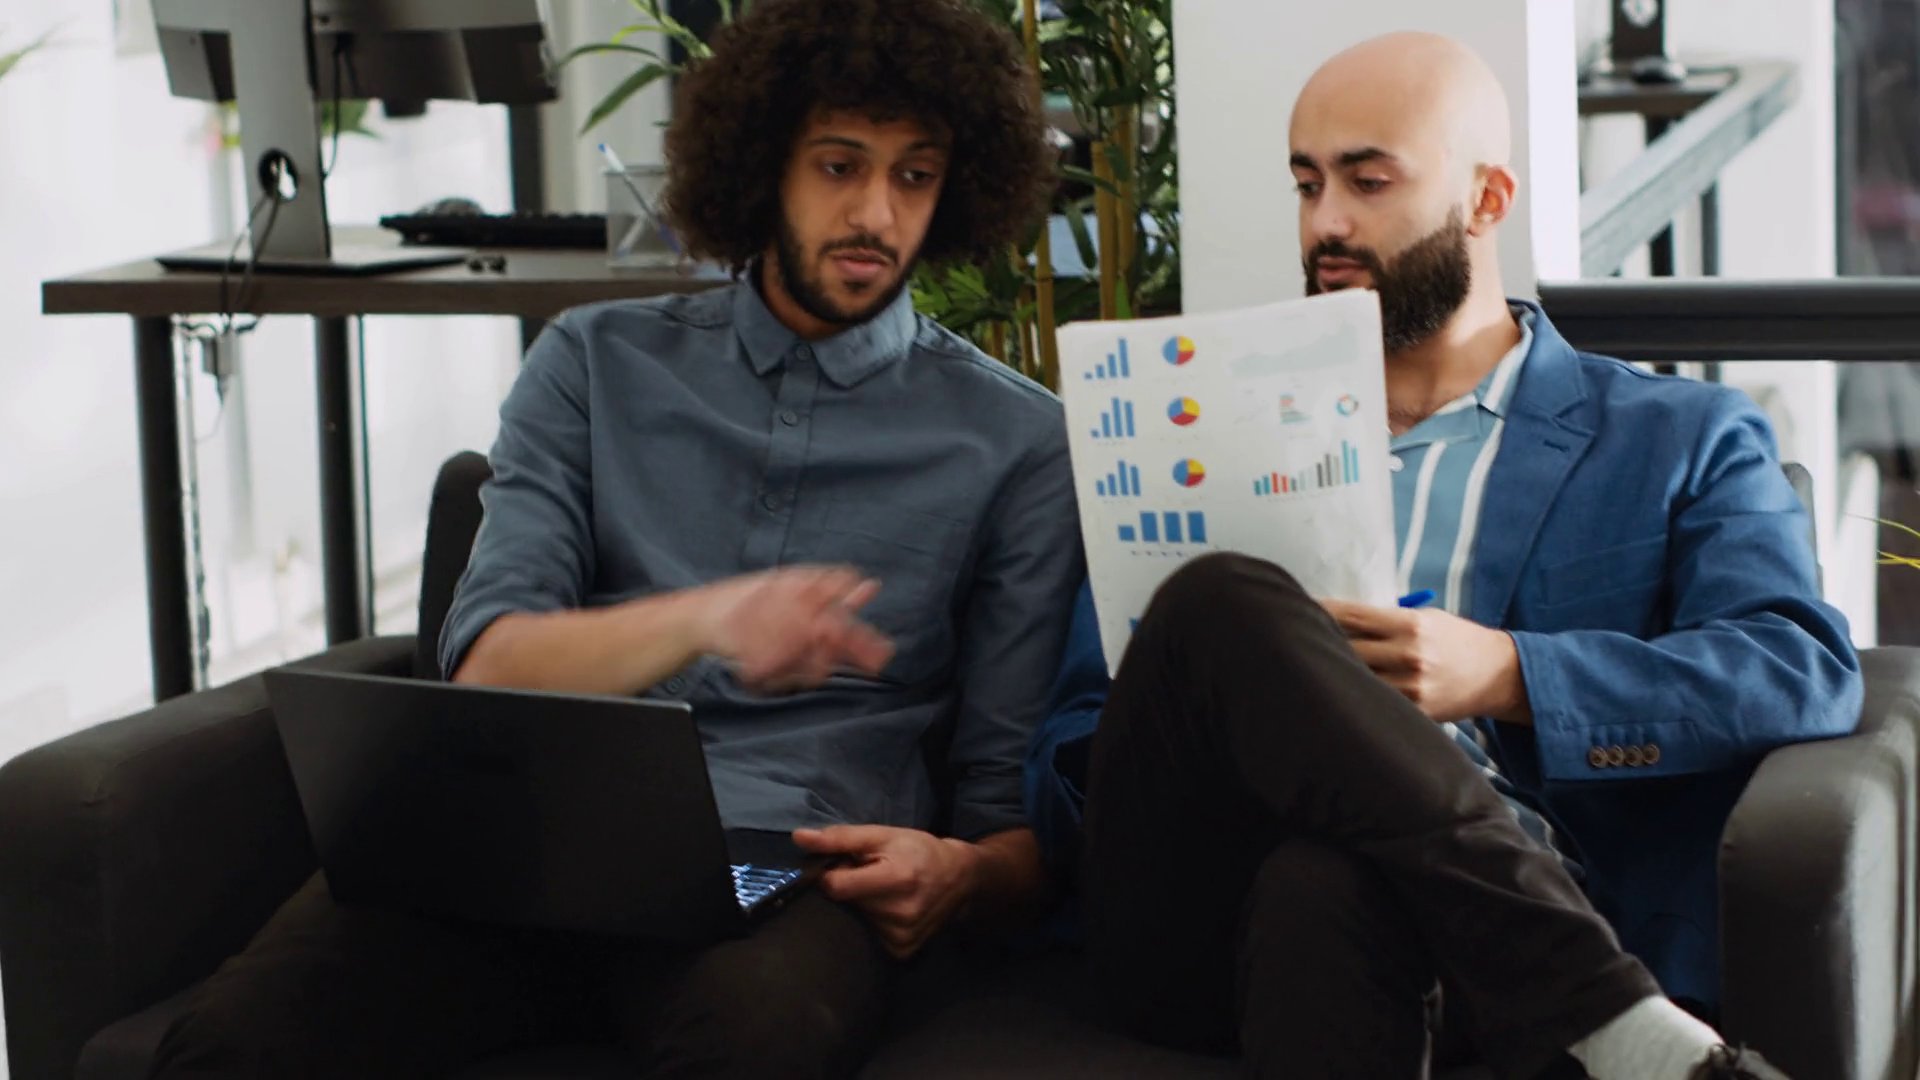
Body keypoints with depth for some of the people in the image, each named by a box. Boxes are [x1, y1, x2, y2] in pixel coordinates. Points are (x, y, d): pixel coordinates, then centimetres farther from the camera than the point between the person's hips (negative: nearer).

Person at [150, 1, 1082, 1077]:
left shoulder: (1017, 442, 11)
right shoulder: (599, 364, 17)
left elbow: (1013, 800, 10)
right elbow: (486, 666, 3)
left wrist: (958, 876, -14)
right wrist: (703, 619, -17)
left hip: (785, 867, -2)